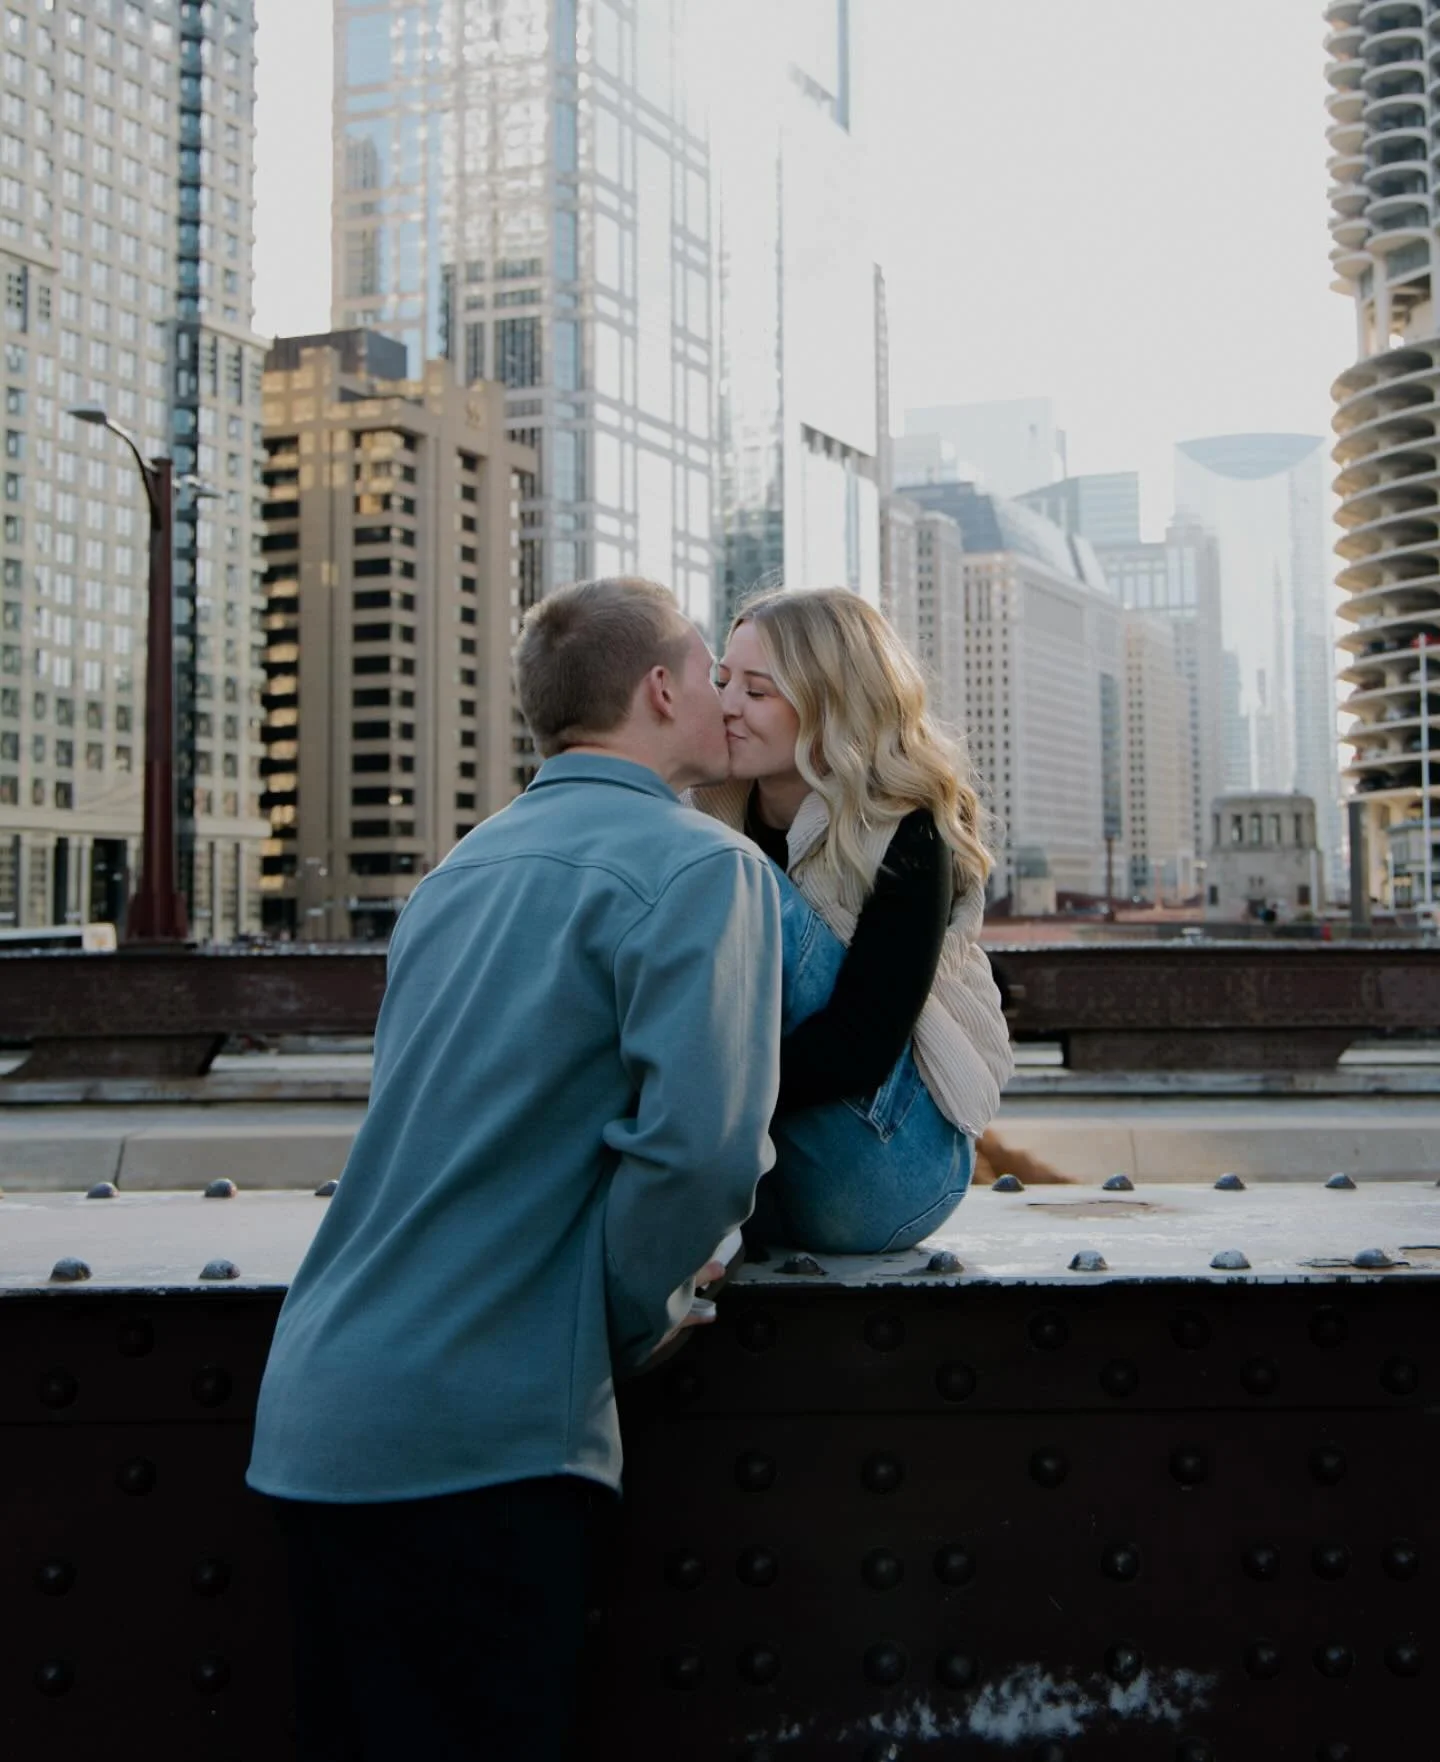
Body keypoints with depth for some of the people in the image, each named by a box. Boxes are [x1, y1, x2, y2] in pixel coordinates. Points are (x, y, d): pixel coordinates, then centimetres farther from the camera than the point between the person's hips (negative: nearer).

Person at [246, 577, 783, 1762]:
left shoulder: (465, 867, 16)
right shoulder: (700, 867, -7)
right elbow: (699, 1143, -20)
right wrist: (639, 1317, -3)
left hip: (316, 1410, 8)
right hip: (475, 1432, -8)